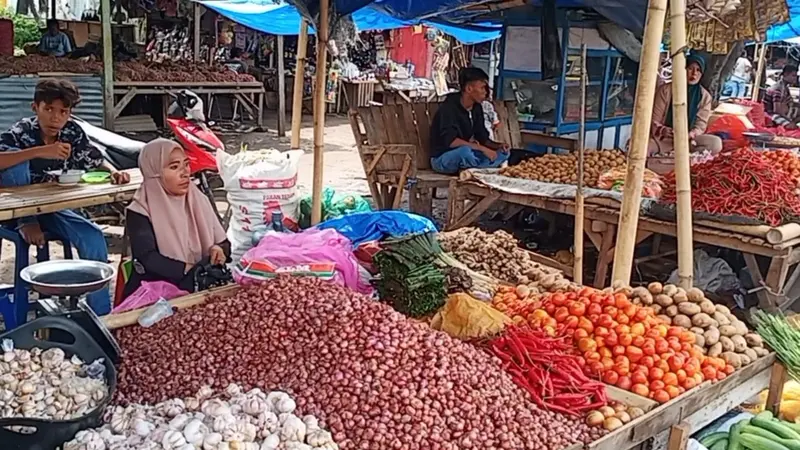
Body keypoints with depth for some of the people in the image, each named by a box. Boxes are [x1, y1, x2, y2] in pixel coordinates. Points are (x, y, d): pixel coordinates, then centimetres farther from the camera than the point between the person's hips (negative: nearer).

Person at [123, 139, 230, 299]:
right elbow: (148, 260, -17)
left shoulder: (198, 200, 7)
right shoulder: (140, 212, -7)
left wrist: (219, 250, -12)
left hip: (200, 288, 5)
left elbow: (223, 242, 10)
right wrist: (192, 271, -22)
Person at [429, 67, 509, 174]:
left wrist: (497, 146, -13)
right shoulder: (449, 108, -20)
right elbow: (450, 141, -31)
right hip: (442, 159, -8)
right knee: (466, 151, -39)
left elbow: (482, 137, 8)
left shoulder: (477, 108, 4)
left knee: (504, 152, -5)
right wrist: (482, 148, -31)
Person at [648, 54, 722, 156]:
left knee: (716, 143, -29)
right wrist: (662, 130, -26)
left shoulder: (705, 96, 4)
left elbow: (700, 125, -1)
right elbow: (655, 121, -3)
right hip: (664, 138, -3)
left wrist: (690, 135, -24)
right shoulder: (665, 90, -1)